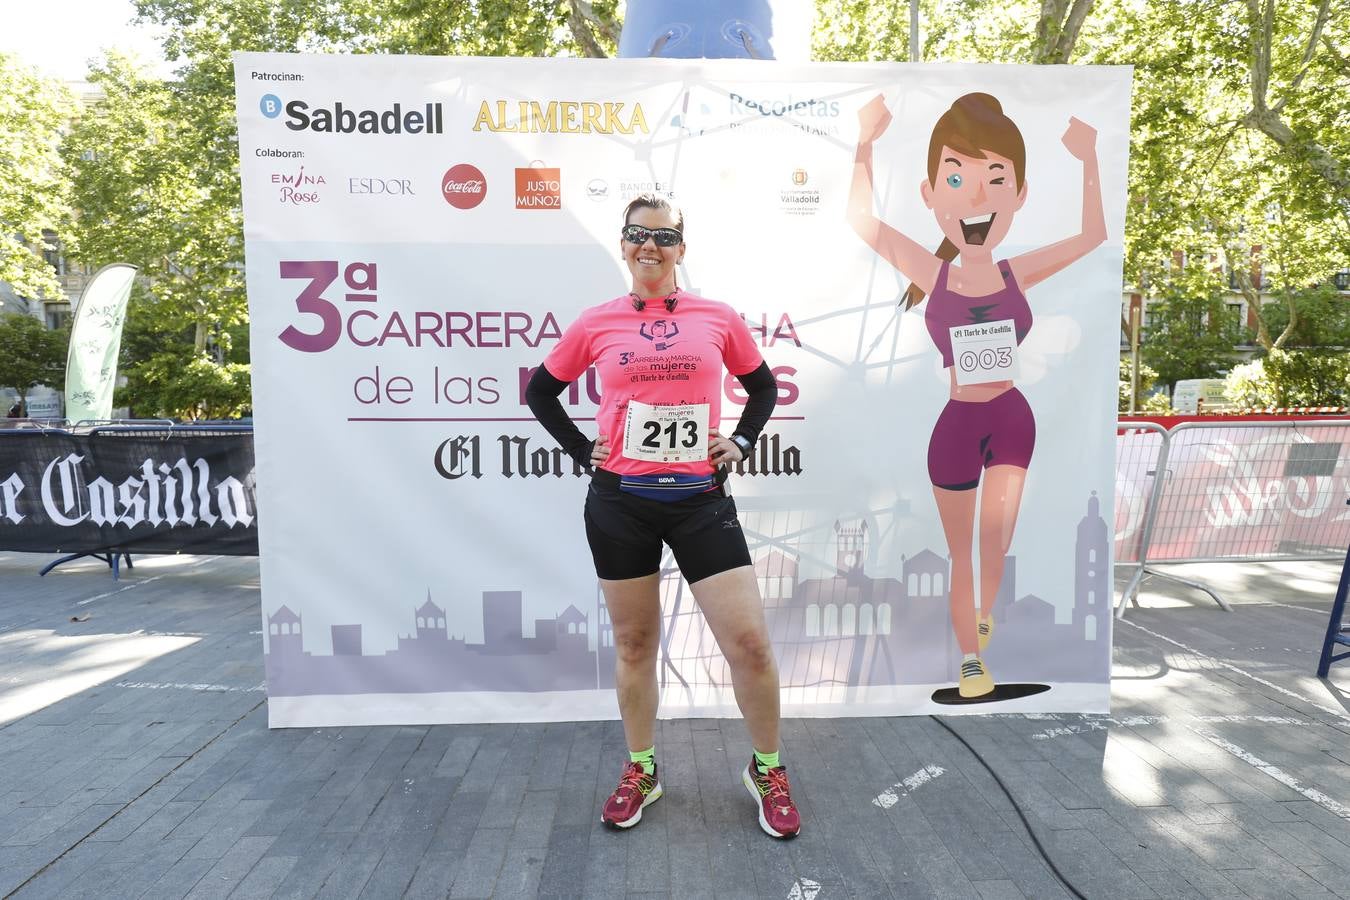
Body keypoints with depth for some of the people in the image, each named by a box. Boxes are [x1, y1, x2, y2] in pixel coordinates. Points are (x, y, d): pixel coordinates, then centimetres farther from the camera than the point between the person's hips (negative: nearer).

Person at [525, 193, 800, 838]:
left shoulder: (718, 318, 3)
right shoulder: (596, 324, 3)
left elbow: (763, 386, 17)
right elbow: (541, 391, 14)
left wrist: (741, 443, 4)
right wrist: (582, 451, 4)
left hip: (701, 499, 0)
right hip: (620, 503, 1)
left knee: (750, 643, -2)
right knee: (634, 643, 13)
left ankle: (767, 772, 24)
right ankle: (641, 772, 34)